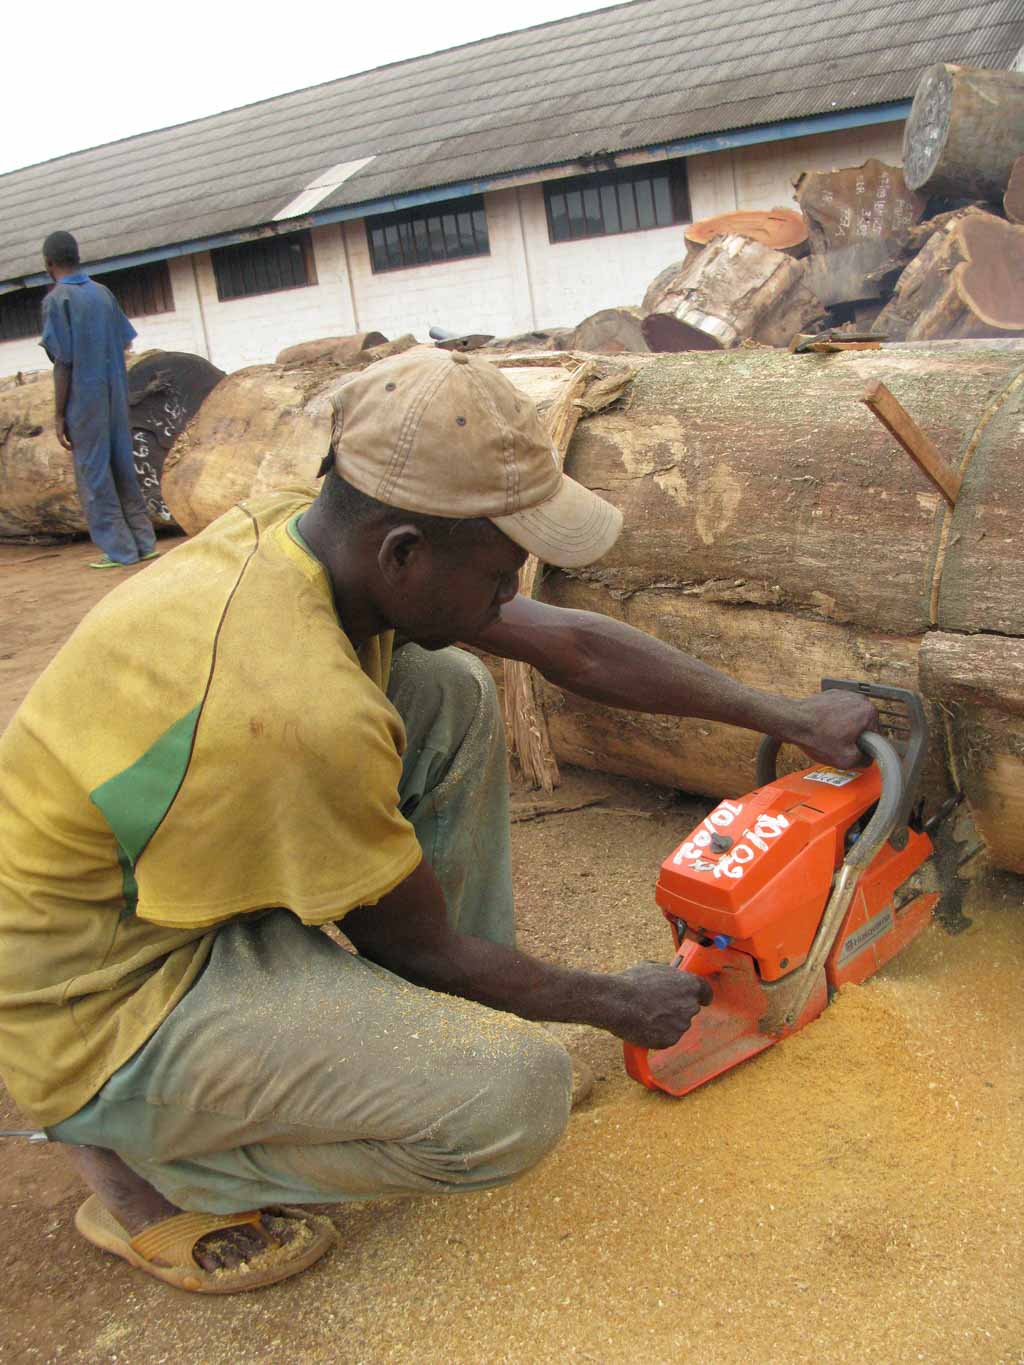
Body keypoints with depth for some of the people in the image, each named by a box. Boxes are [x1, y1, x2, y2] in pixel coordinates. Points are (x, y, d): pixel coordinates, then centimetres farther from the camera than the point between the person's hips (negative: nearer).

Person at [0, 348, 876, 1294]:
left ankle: (445, 1022, 13)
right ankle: (145, 1171, -1)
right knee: (520, 1092, -22)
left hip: (178, 884, 9)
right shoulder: (299, 711, -35)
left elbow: (571, 646, -1)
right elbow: (421, 951, -17)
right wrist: (614, 1004, -1)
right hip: (105, 1013, -8)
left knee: (455, 696, 1)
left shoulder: (315, 528, -9)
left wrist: (789, 720, 6)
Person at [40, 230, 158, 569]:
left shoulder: (56, 300, -9)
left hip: (83, 401, -6)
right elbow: (123, 345, 10)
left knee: (93, 476, 2)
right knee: (122, 467, 12)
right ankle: (143, 541, 13)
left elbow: (63, 363, -13)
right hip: (115, 394, 6)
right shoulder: (104, 294, 8)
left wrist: (59, 415, -8)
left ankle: (118, 549, 2)